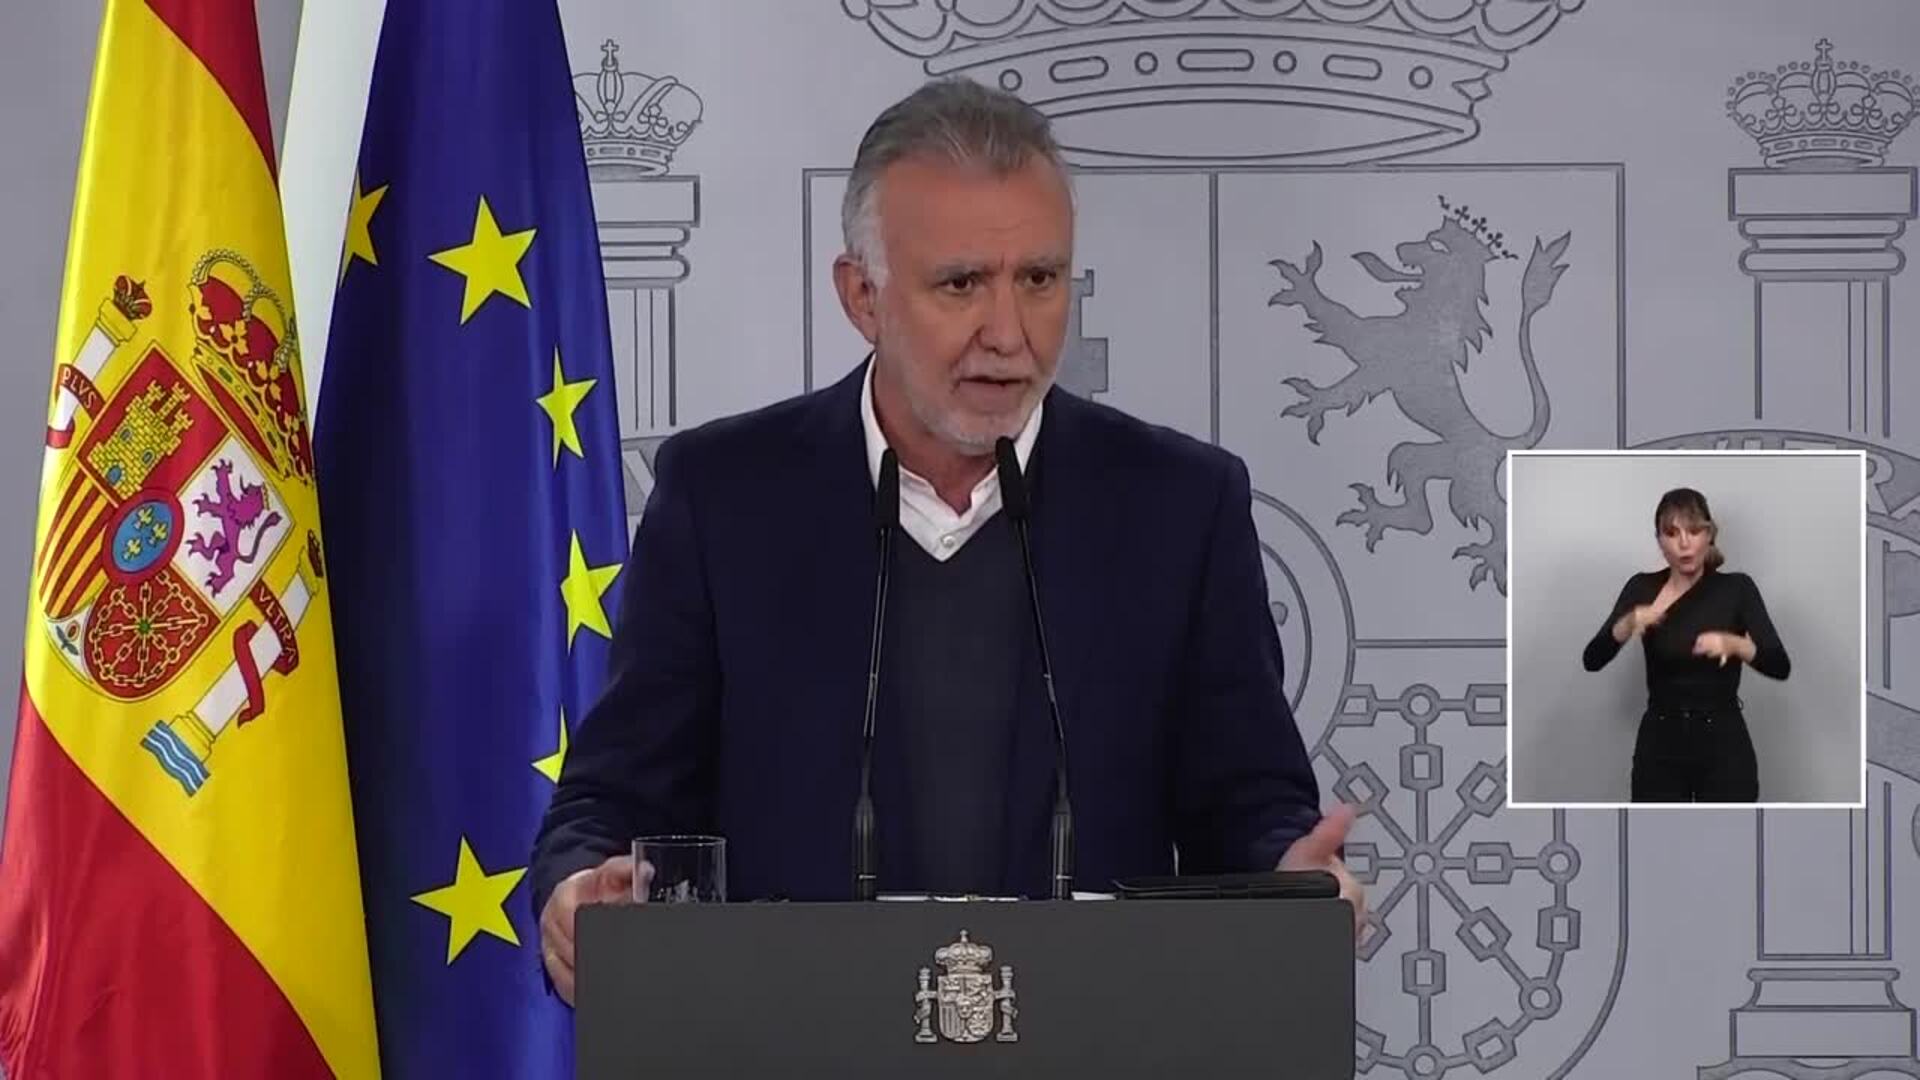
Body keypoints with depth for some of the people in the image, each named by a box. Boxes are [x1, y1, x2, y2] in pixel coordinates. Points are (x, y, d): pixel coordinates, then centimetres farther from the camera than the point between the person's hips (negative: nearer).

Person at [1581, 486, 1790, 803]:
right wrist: (1629, 623, -30)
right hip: (1660, 748, 2)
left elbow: (1780, 666, -14)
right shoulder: (1643, 590, 3)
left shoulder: (1736, 589, -3)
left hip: (1723, 747, -2)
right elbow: (1593, 659, -10)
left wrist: (1735, 644, -34)